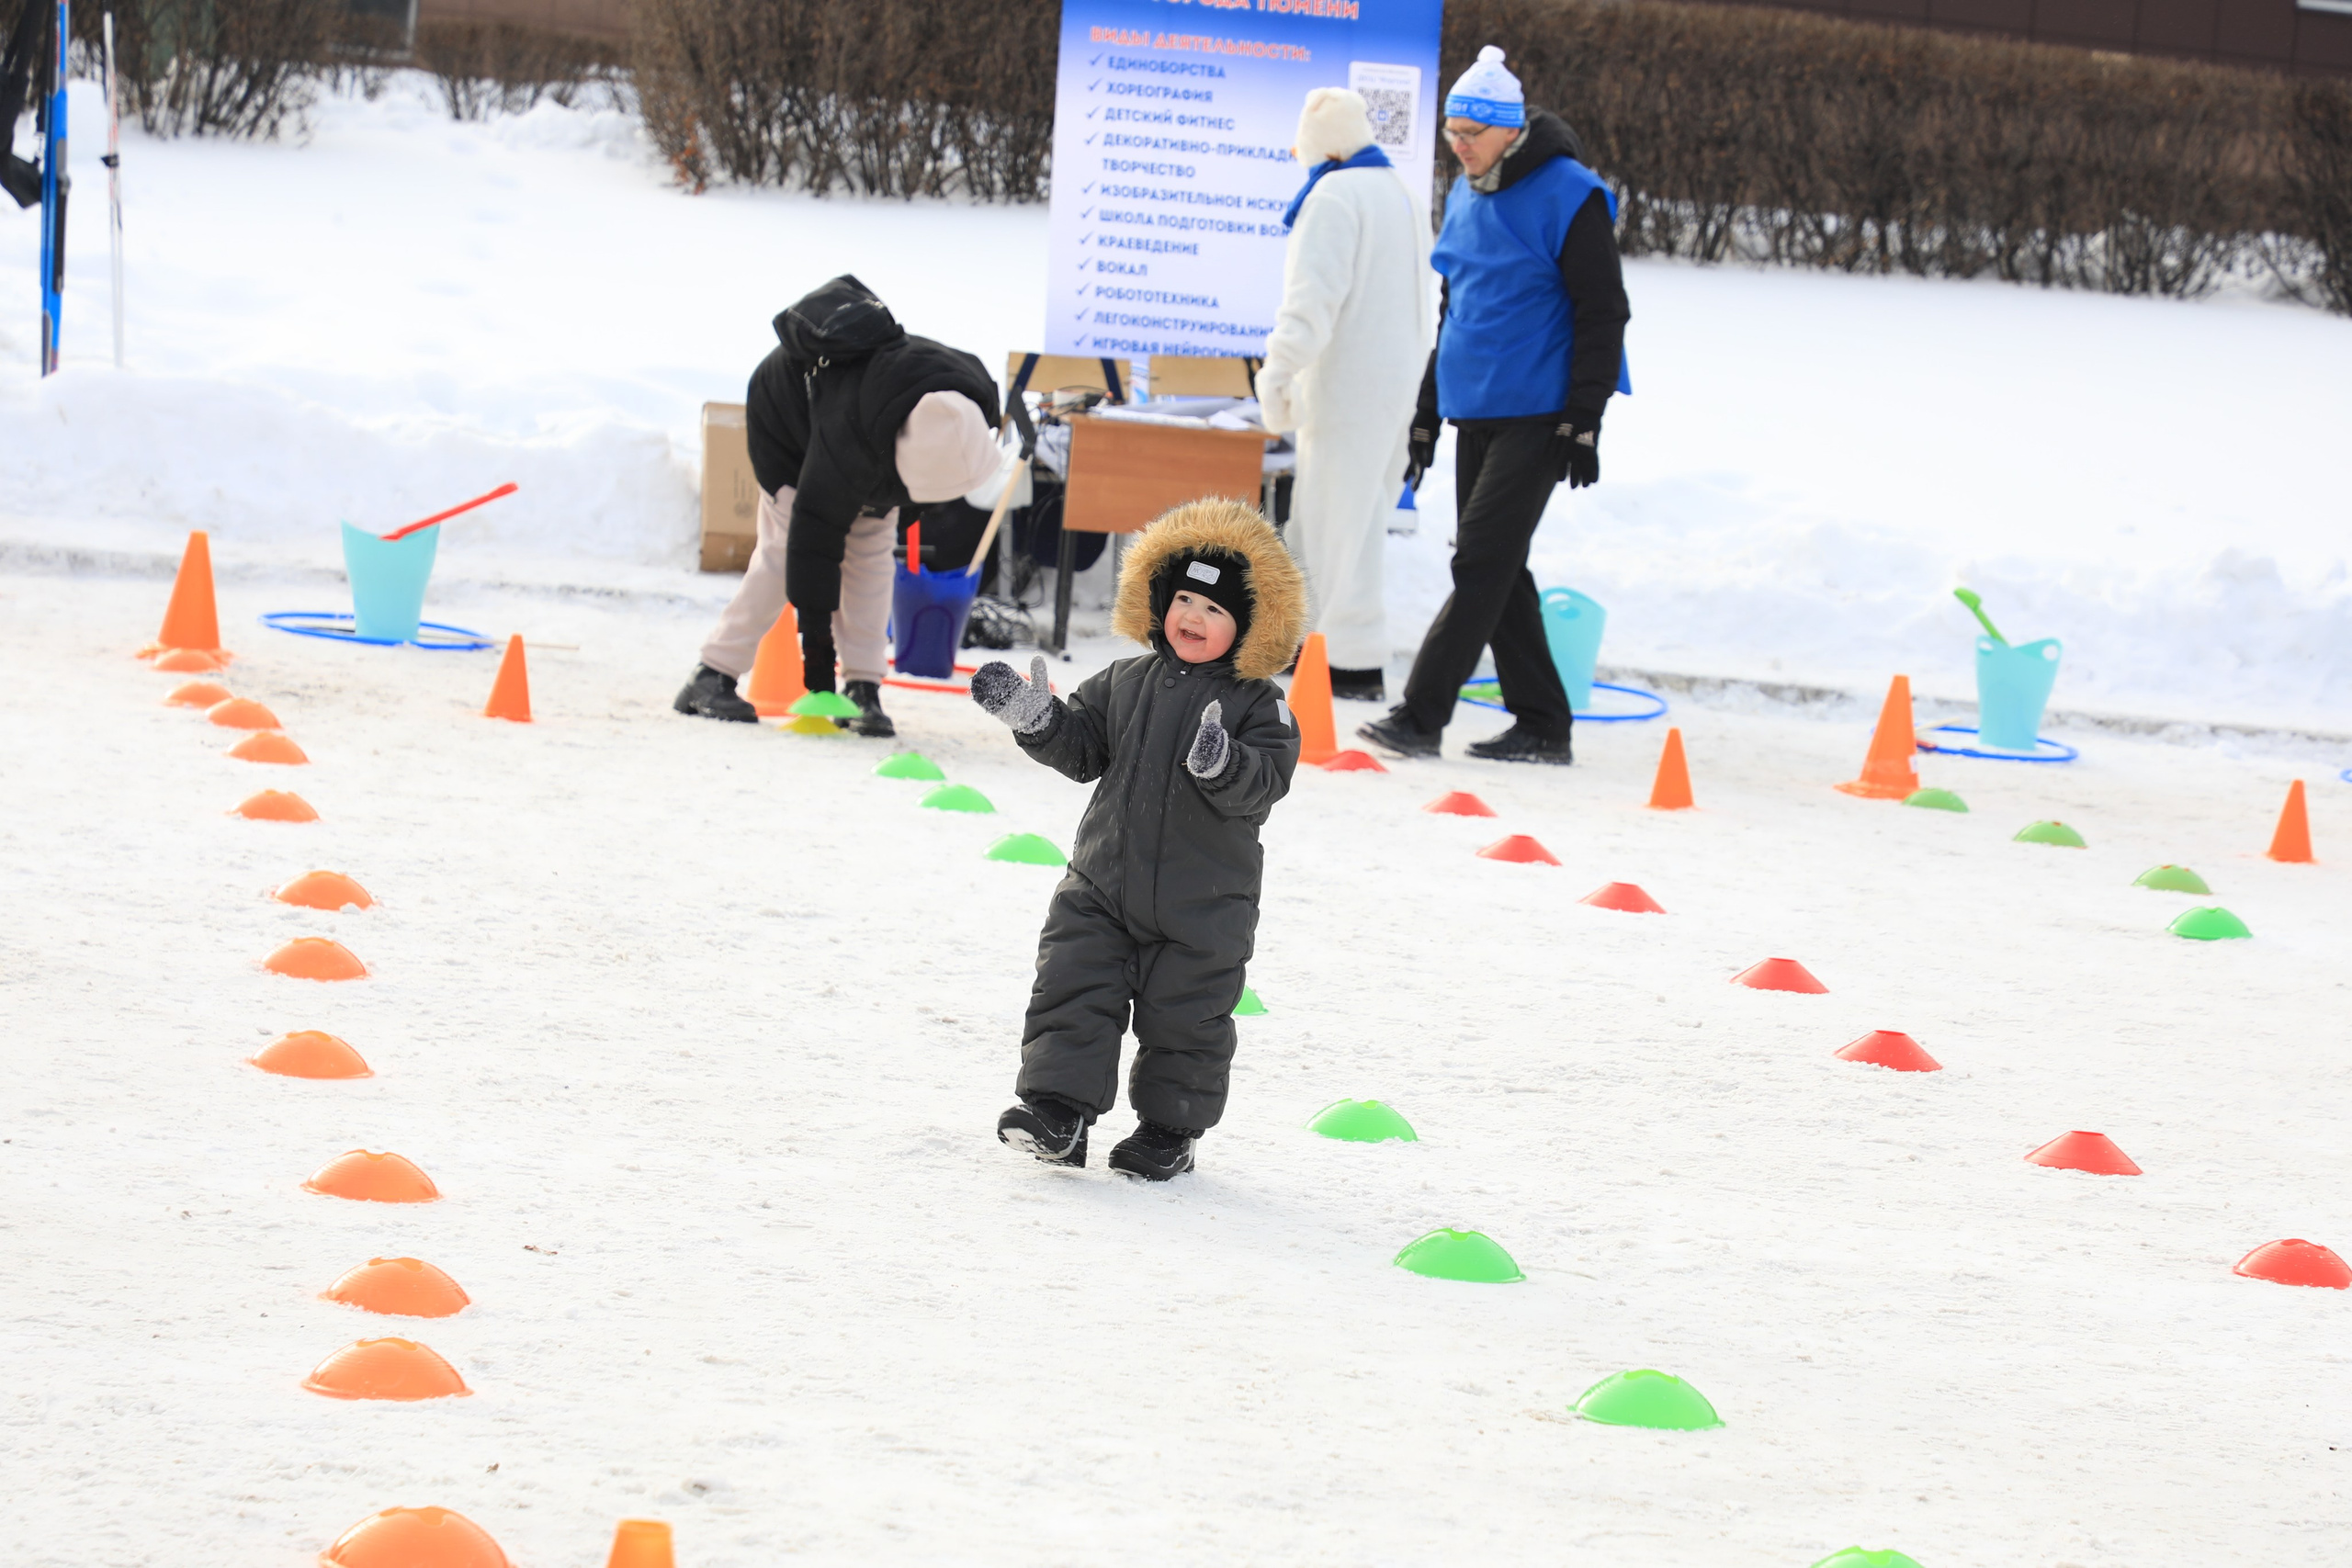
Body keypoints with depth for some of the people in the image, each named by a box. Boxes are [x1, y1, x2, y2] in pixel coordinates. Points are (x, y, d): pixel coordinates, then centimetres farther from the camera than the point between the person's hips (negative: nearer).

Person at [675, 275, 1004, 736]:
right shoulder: (846, 442, -47)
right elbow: (816, 537, -39)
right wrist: (815, 634, -36)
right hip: (787, 422, -6)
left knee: (873, 548, -6)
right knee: (785, 547, -16)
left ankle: (863, 688, -6)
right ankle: (713, 677, -11)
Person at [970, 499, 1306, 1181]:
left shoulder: (1257, 706, -7)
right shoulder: (1124, 684, 6)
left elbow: (1264, 783, -18)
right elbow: (1080, 748, 8)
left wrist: (1223, 765, -38)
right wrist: (1035, 718, -9)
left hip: (1202, 902, -3)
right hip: (1103, 882, 3)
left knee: (1184, 1016, 6)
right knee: (1073, 994, -2)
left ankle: (1170, 1129, 20)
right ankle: (1058, 1111, 1)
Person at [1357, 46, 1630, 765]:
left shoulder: (1566, 197, -12)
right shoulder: (1466, 197, 12)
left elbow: (1602, 313, -12)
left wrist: (1584, 421, -16)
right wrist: (1429, 409, 22)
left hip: (1537, 415, -8)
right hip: (1476, 410, 8)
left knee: (1482, 562, -11)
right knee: (1495, 569, 7)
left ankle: (1421, 714, -14)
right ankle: (1541, 724, 13)